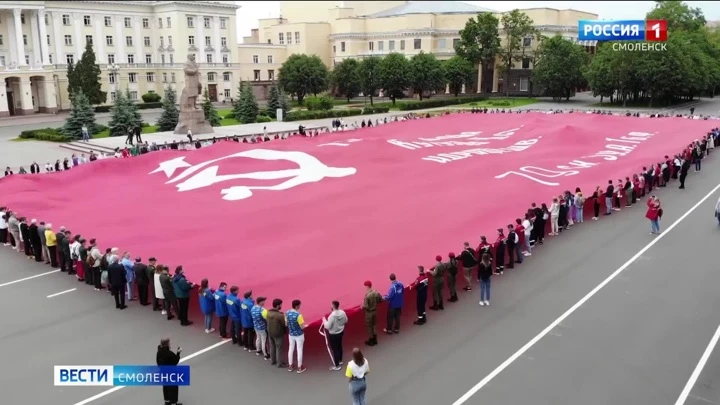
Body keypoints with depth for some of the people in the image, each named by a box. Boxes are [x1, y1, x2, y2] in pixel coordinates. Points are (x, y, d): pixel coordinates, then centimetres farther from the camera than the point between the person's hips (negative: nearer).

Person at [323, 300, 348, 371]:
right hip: (341, 332, 7)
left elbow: (327, 326, -25)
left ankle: (337, 366, 13)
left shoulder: (332, 316, -31)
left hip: (333, 335, -7)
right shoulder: (342, 312, -10)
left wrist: (324, 320, -10)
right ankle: (340, 360, 44)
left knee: (334, 349, 4)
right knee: (339, 346, 25)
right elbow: (346, 321, 5)